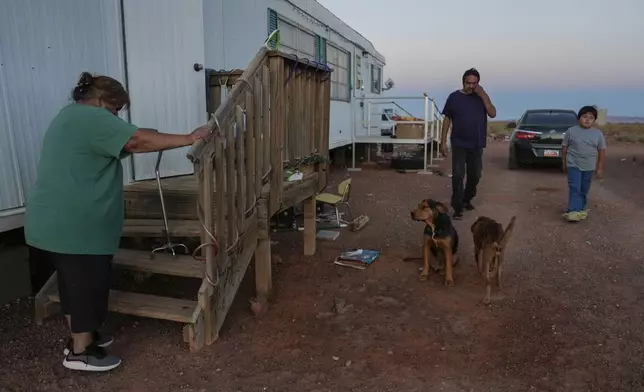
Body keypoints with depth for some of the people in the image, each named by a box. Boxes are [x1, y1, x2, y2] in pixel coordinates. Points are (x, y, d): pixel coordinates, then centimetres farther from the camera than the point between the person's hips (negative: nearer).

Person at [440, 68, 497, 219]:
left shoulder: (481, 97, 4)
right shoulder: (454, 97, -2)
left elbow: (493, 114, -8)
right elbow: (447, 119, -1)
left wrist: (483, 95, -15)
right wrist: (443, 142, -5)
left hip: (477, 144, 3)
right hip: (459, 143, -3)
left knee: (475, 175, 12)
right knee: (458, 175, -8)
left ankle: (467, 199, 32)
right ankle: (457, 207, -5)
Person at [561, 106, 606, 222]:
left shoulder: (598, 134, 0)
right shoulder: (571, 131, -4)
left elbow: (602, 151, 5)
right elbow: (564, 147, 3)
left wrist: (600, 168, 3)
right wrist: (564, 163, 5)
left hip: (589, 167, 2)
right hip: (573, 165, -2)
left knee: (584, 190, 12)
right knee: (574, 188, -10)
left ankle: (580, 209, 24)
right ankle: (573, 211, -14)